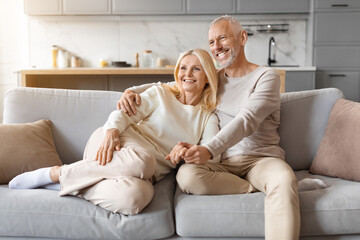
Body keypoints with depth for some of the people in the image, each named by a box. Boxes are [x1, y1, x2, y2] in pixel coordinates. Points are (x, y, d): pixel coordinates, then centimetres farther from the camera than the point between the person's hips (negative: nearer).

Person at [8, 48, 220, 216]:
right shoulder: (159, 93, 15)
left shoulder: (208, 118, 18)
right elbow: (125, 113, 1)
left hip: (149, 175, 1)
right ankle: (56, 172, -23)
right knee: (140, 161, -40)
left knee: (133, 197, -38)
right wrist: (112, 130, -22)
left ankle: (65, 182, -19)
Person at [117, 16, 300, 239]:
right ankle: (259, 188, -18)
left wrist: (209, 149, -31)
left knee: (284, 179, -37)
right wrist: (133, 91, -3)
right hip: (225, 163, 4)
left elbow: (247, 120, -15)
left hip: (262, 159, -3)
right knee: (187, 175, -28)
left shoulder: (266, 76, 1)